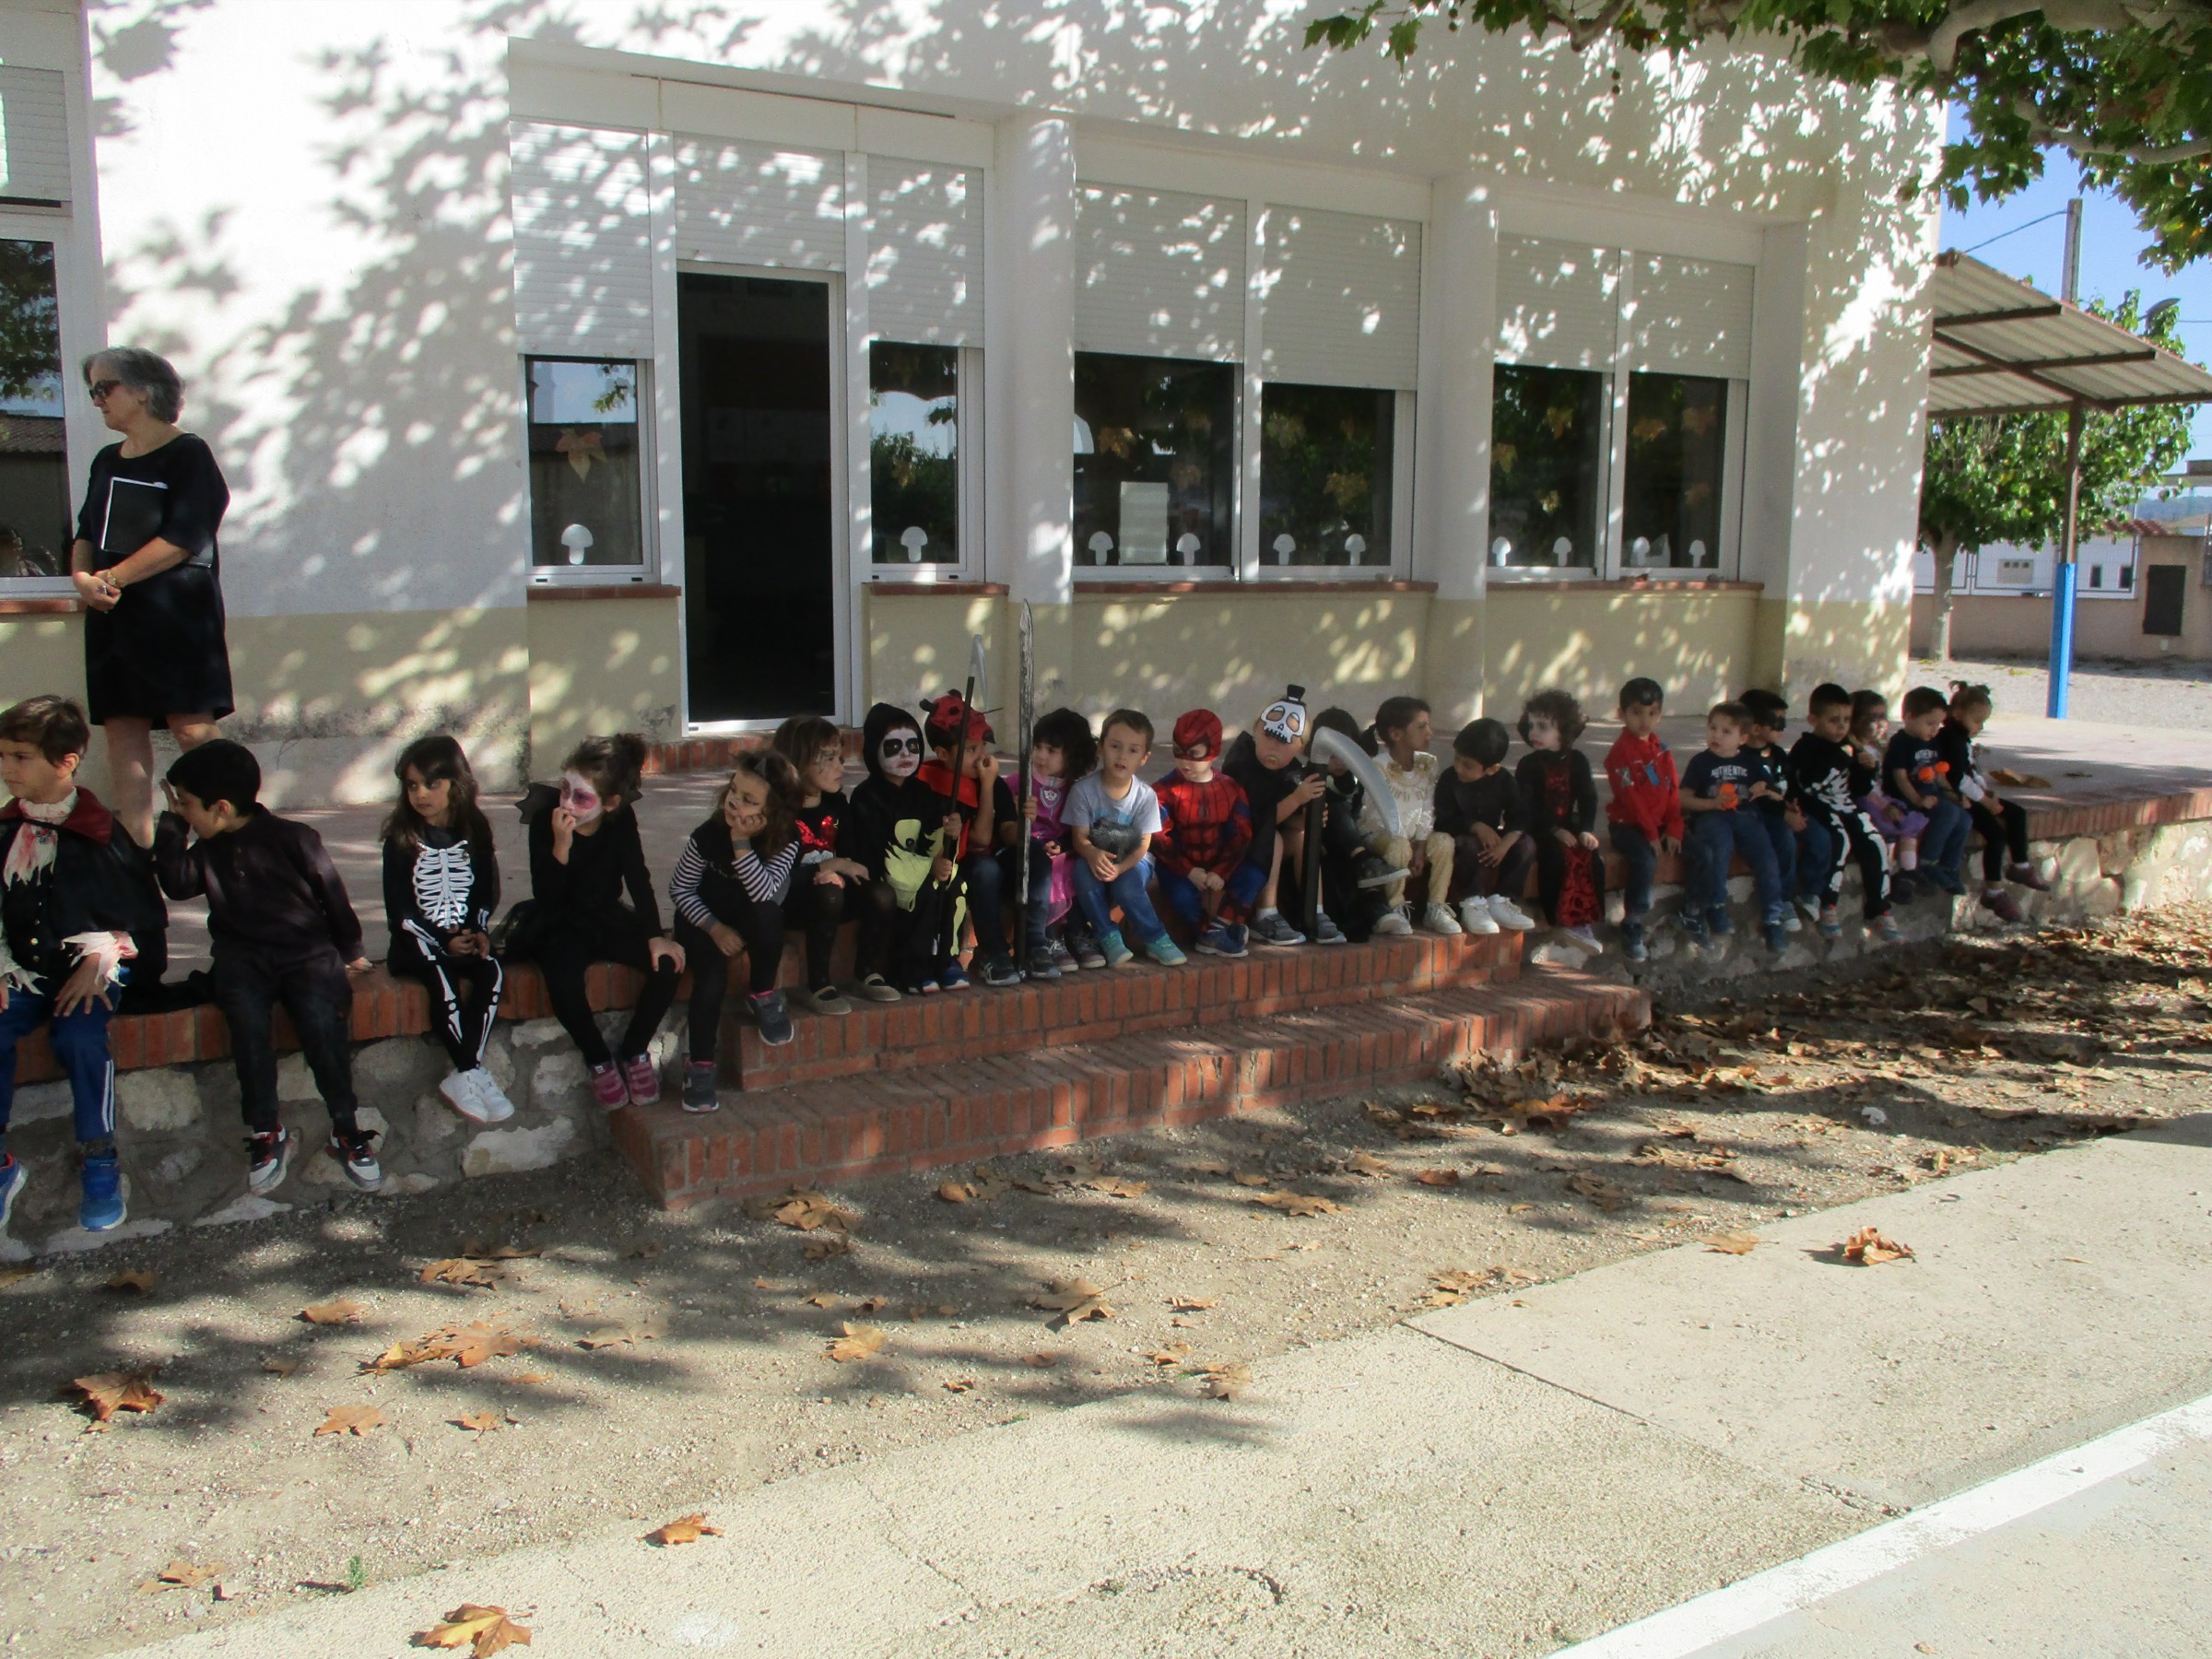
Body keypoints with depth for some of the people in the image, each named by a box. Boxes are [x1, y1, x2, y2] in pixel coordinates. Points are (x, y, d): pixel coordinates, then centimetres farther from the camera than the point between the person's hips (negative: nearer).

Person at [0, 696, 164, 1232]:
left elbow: (142, 915, 0)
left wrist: (98, 963, -11)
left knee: (80, 1036, -30)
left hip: (91, 968, -3)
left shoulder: (102, 834, -4)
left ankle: (99, 1163, -12)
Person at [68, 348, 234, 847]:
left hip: (178, 613, -7)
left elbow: (183, 538, -12)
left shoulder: (187, 454, -3)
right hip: (112, 615, 7)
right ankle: (136, 848, 3)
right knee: (122, 729, 2)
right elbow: (86, 534, 18)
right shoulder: (107, 461, 19)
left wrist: (112, 577, -11)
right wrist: (82, 576, -4)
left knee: (191, 728, -13)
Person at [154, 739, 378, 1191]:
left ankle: (346, 1129, -16)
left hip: (306, 950, -3)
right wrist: (170, 825, 3)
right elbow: (177, 884, 2)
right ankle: (266, 1133, -20)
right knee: (246, 1013, -29)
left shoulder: (291, 838, -2)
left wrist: (352, 951, 9)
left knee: (322, 1017, -30)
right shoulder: (207, 847, 13)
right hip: (242, 955, 3)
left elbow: (332, 893, 4)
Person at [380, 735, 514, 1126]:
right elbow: (399, 907, -6)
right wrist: (444, 943, -15)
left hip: (466, 935, 3)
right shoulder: (401, 839, -3)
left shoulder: (474, 833, 6)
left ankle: (461, 1078, -22)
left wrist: (479, 932, -8)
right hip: (418, 939, -3)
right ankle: (473, 1074, -22)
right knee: (442, 979, -32)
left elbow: (487, 892, 11)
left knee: (492, 972, -26)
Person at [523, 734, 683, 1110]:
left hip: (609, 919, 3)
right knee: (563, 982, -34)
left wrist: (655, 935, -15)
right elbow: (545, 898, -24)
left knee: (667, 963, -22)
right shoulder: (546, 820, -20)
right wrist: (561, 846, -39)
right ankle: (599, 1061, -6)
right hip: (562, 927, -3)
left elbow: (637, 878, -5)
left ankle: (634, 1052, 0)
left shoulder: (621, 819, -11)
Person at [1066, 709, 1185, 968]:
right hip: (1096, 858, 0)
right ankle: (1107, 937, -22)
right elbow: (1079, 837, -13)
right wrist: (1092, 853, -37)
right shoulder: (1083, 790, -14)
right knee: (1083, 868, -34)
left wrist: (1121, 867, -30)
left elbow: (1143, 845, -10)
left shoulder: (1146, 796, -11)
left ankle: (1154, 939, -11)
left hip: (1132, 862, 0)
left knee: (1127, 885, -33)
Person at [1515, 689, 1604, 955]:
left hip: (1569, 826, 4)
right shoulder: (1528, 765, -4)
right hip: (1538, 830, -3)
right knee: (1557, 855, -30)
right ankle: (1560, 923, -22)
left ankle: (1584, 921, -12)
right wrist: (1554, 830, -20)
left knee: (1593, 857, -20)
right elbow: (1528, 807, -10)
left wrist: (1586, 830, -12)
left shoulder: (1577, 761, 6)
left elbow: (1588, 797, 3)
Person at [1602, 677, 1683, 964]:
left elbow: (1673, 792, 8)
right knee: (1645, 861, -32)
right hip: (1628, 825, -6)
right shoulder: (1620, 751, -9)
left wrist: (1673, 830, -4)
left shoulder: (1661, 750, 12)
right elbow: (1630, 798, -14)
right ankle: (1632, 929, -20)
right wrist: (1651, 835, -17)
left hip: (1660, 825, 7)